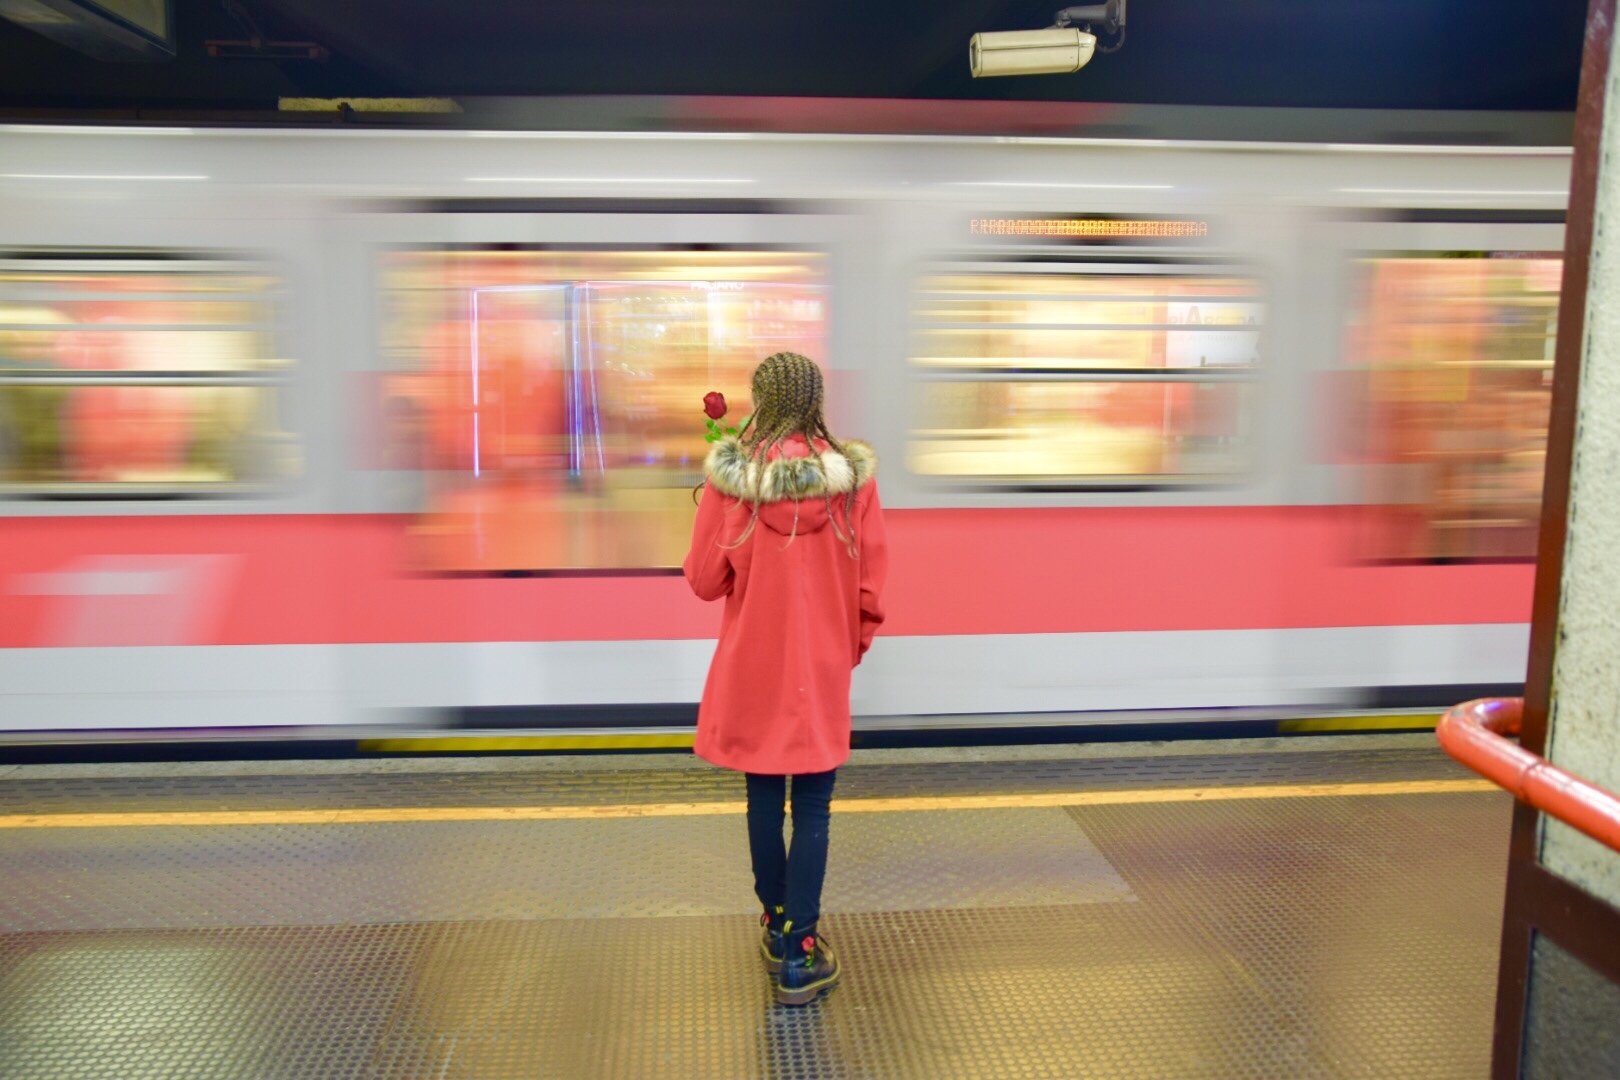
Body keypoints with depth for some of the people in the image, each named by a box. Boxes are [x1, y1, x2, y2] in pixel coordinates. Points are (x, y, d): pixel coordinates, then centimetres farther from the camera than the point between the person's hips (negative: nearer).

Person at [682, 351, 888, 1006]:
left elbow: (704, 580, -4)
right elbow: (872, 580, -2)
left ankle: (777, 928, 32)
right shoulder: (853, 476, -8)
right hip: (824, 667, 0)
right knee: (813, 808, 6)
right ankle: (799, 956, 7)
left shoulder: (729, 478, -11)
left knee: (764, 799, 16)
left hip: (751, 666, 1)